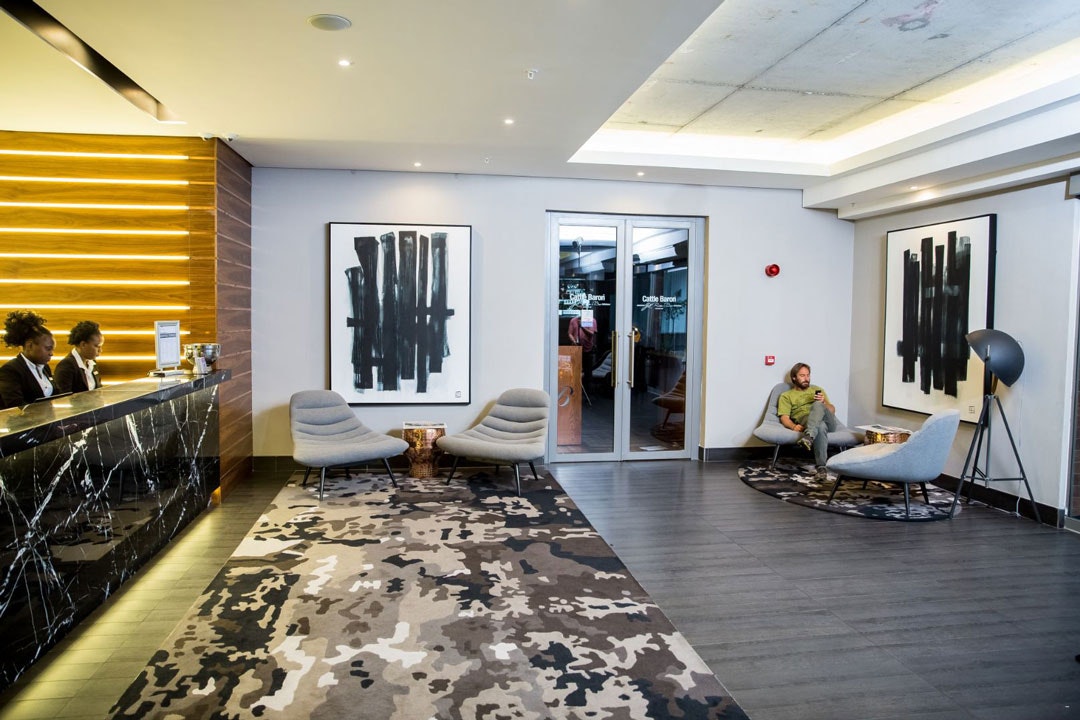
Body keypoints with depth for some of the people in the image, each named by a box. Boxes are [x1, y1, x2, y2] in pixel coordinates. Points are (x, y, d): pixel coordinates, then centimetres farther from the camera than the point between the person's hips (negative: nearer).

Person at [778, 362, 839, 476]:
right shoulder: (786, 396, 21)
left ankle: (808, 437, -55)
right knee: (821, 426, -41)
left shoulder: (817, 390, 33)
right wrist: (794, 426, -17)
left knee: (817, 405, -35)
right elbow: (784, 418, 7)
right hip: (806, 421, -2)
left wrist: (823, 402, 0)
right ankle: (821, 466, -46)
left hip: (829, 421, 2)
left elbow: (832, 410, 24)